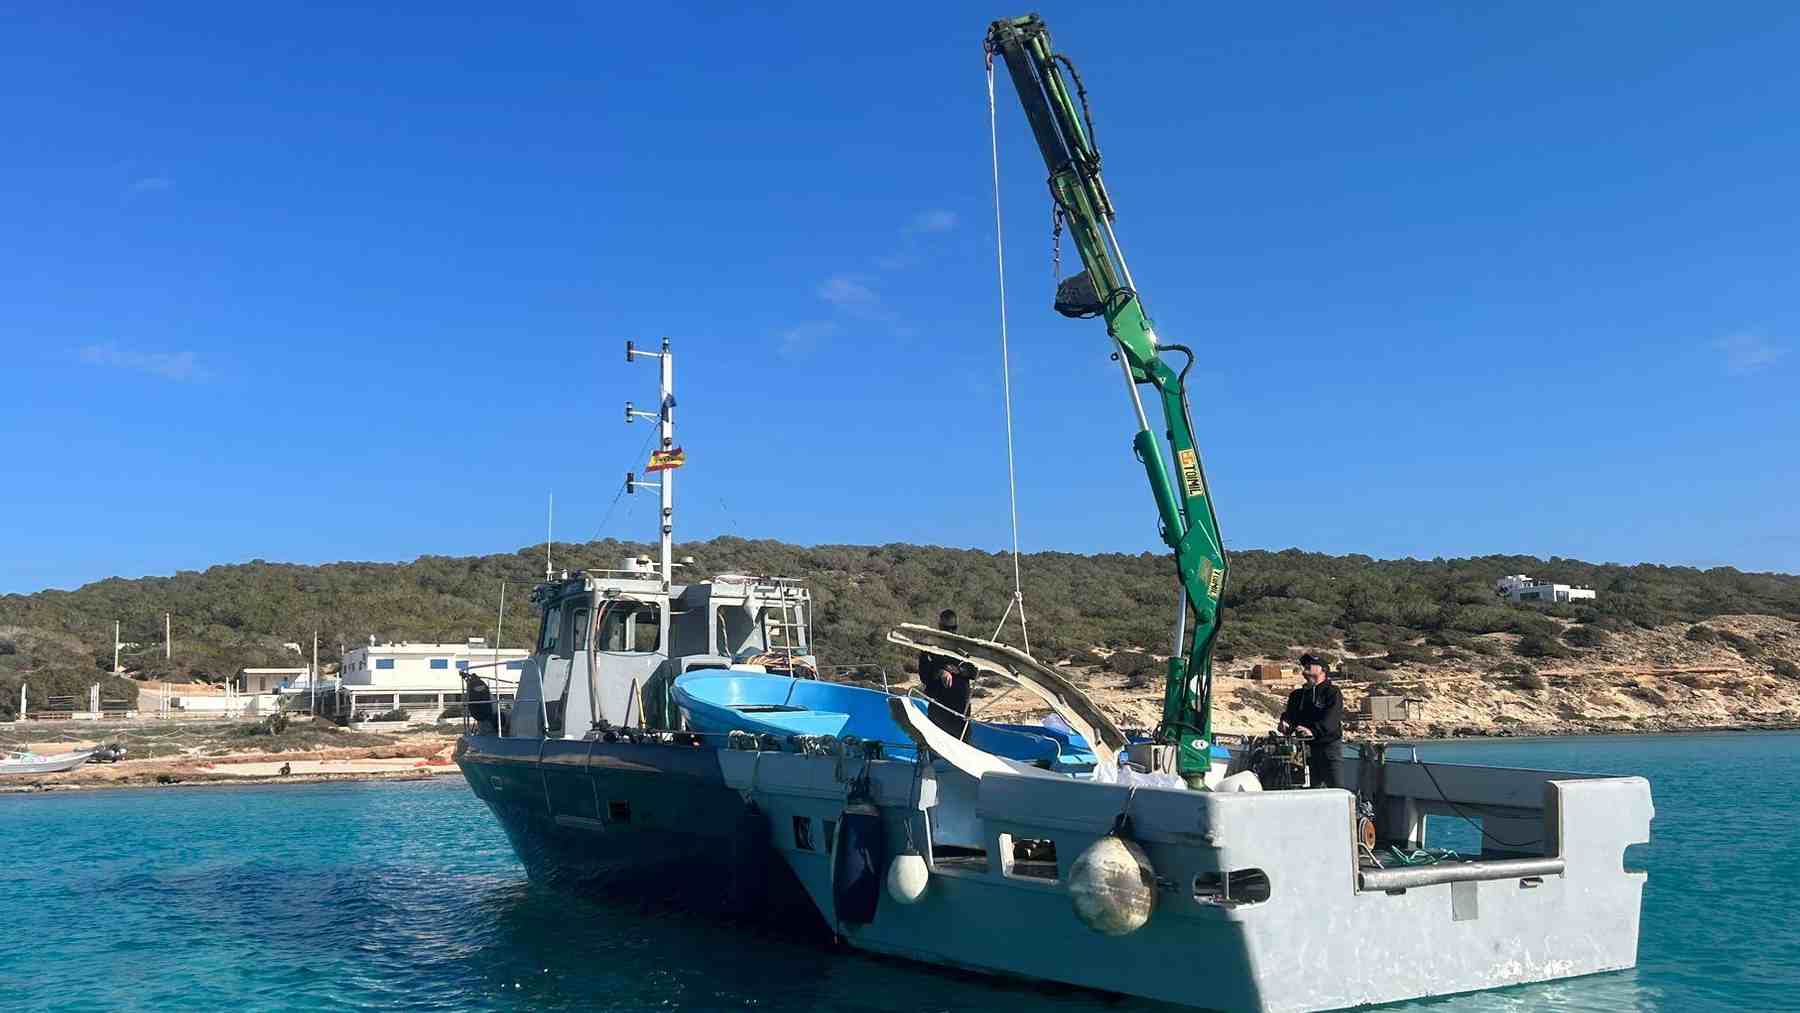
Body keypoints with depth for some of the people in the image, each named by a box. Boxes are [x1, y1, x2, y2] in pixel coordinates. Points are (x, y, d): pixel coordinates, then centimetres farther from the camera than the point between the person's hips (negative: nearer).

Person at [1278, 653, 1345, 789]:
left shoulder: (1332, 692, 0)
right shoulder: (1297, 695, 20)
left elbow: (1331, 718, -15)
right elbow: (1290, 713, 11)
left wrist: (1313, 731, -31)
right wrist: (1285, 723, -14)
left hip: (1329, 743, -6)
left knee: (1336, 789, -11)